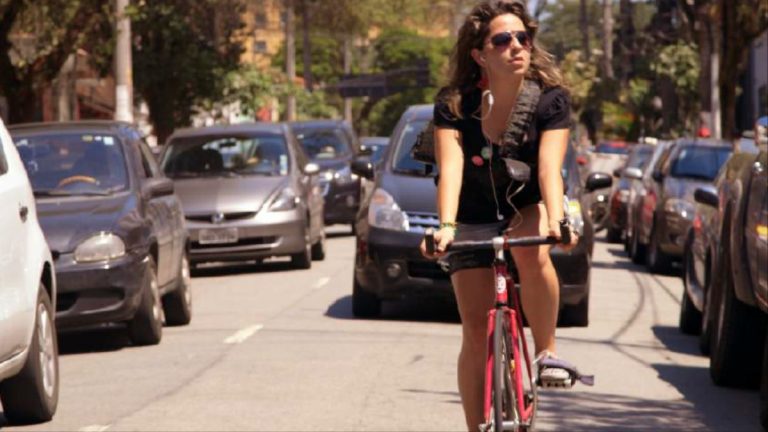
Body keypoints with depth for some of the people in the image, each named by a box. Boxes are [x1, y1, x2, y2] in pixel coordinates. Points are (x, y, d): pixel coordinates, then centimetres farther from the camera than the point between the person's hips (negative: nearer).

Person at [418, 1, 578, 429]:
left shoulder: (551, 100, -15)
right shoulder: (454, 106, -15)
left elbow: (549, 168, -26)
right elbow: (450, 169, -26)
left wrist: (556, 222, -44)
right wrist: (445, 226, -43)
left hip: (530, 209, -1)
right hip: (474, 222, 1)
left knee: (530, 248, -37)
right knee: (477, 334, -6)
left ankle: (547, 350, -20)